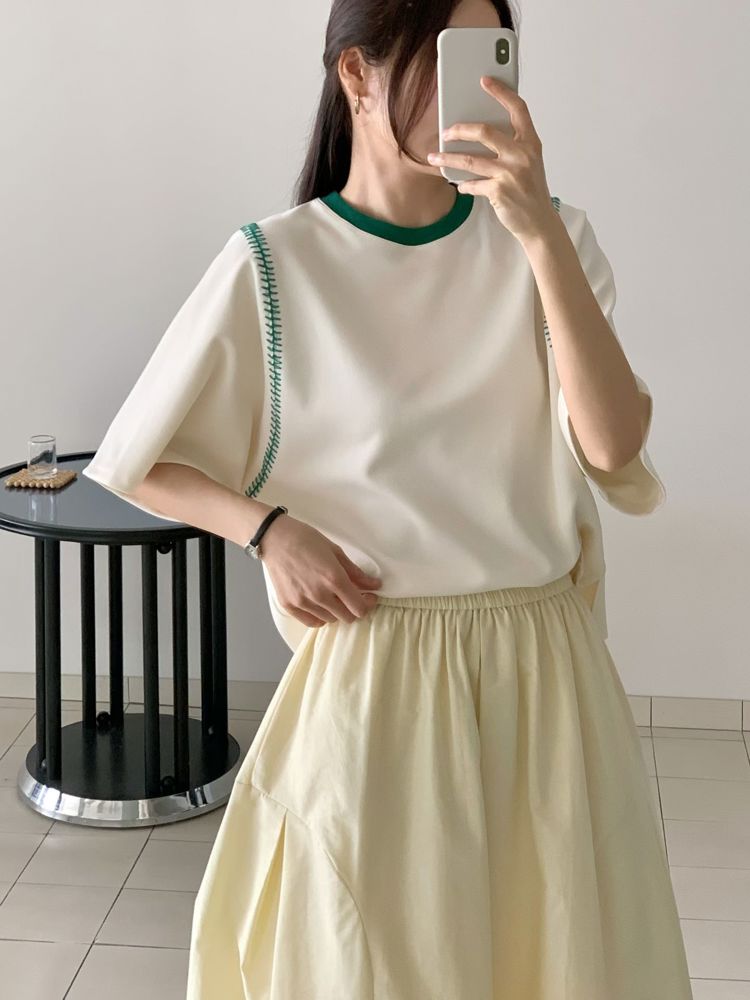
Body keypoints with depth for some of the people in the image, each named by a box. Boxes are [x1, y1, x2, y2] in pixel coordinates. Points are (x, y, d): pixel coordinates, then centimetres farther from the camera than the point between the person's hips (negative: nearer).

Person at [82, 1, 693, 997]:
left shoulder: (548, 240, 0)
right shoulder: (274, 267, -6)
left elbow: (614, 444, -14)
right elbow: (141, 465, 4)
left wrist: (541, 232, -20)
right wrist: (269, 528, -13)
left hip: (547, 668, 3)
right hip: (373, 678, -2)